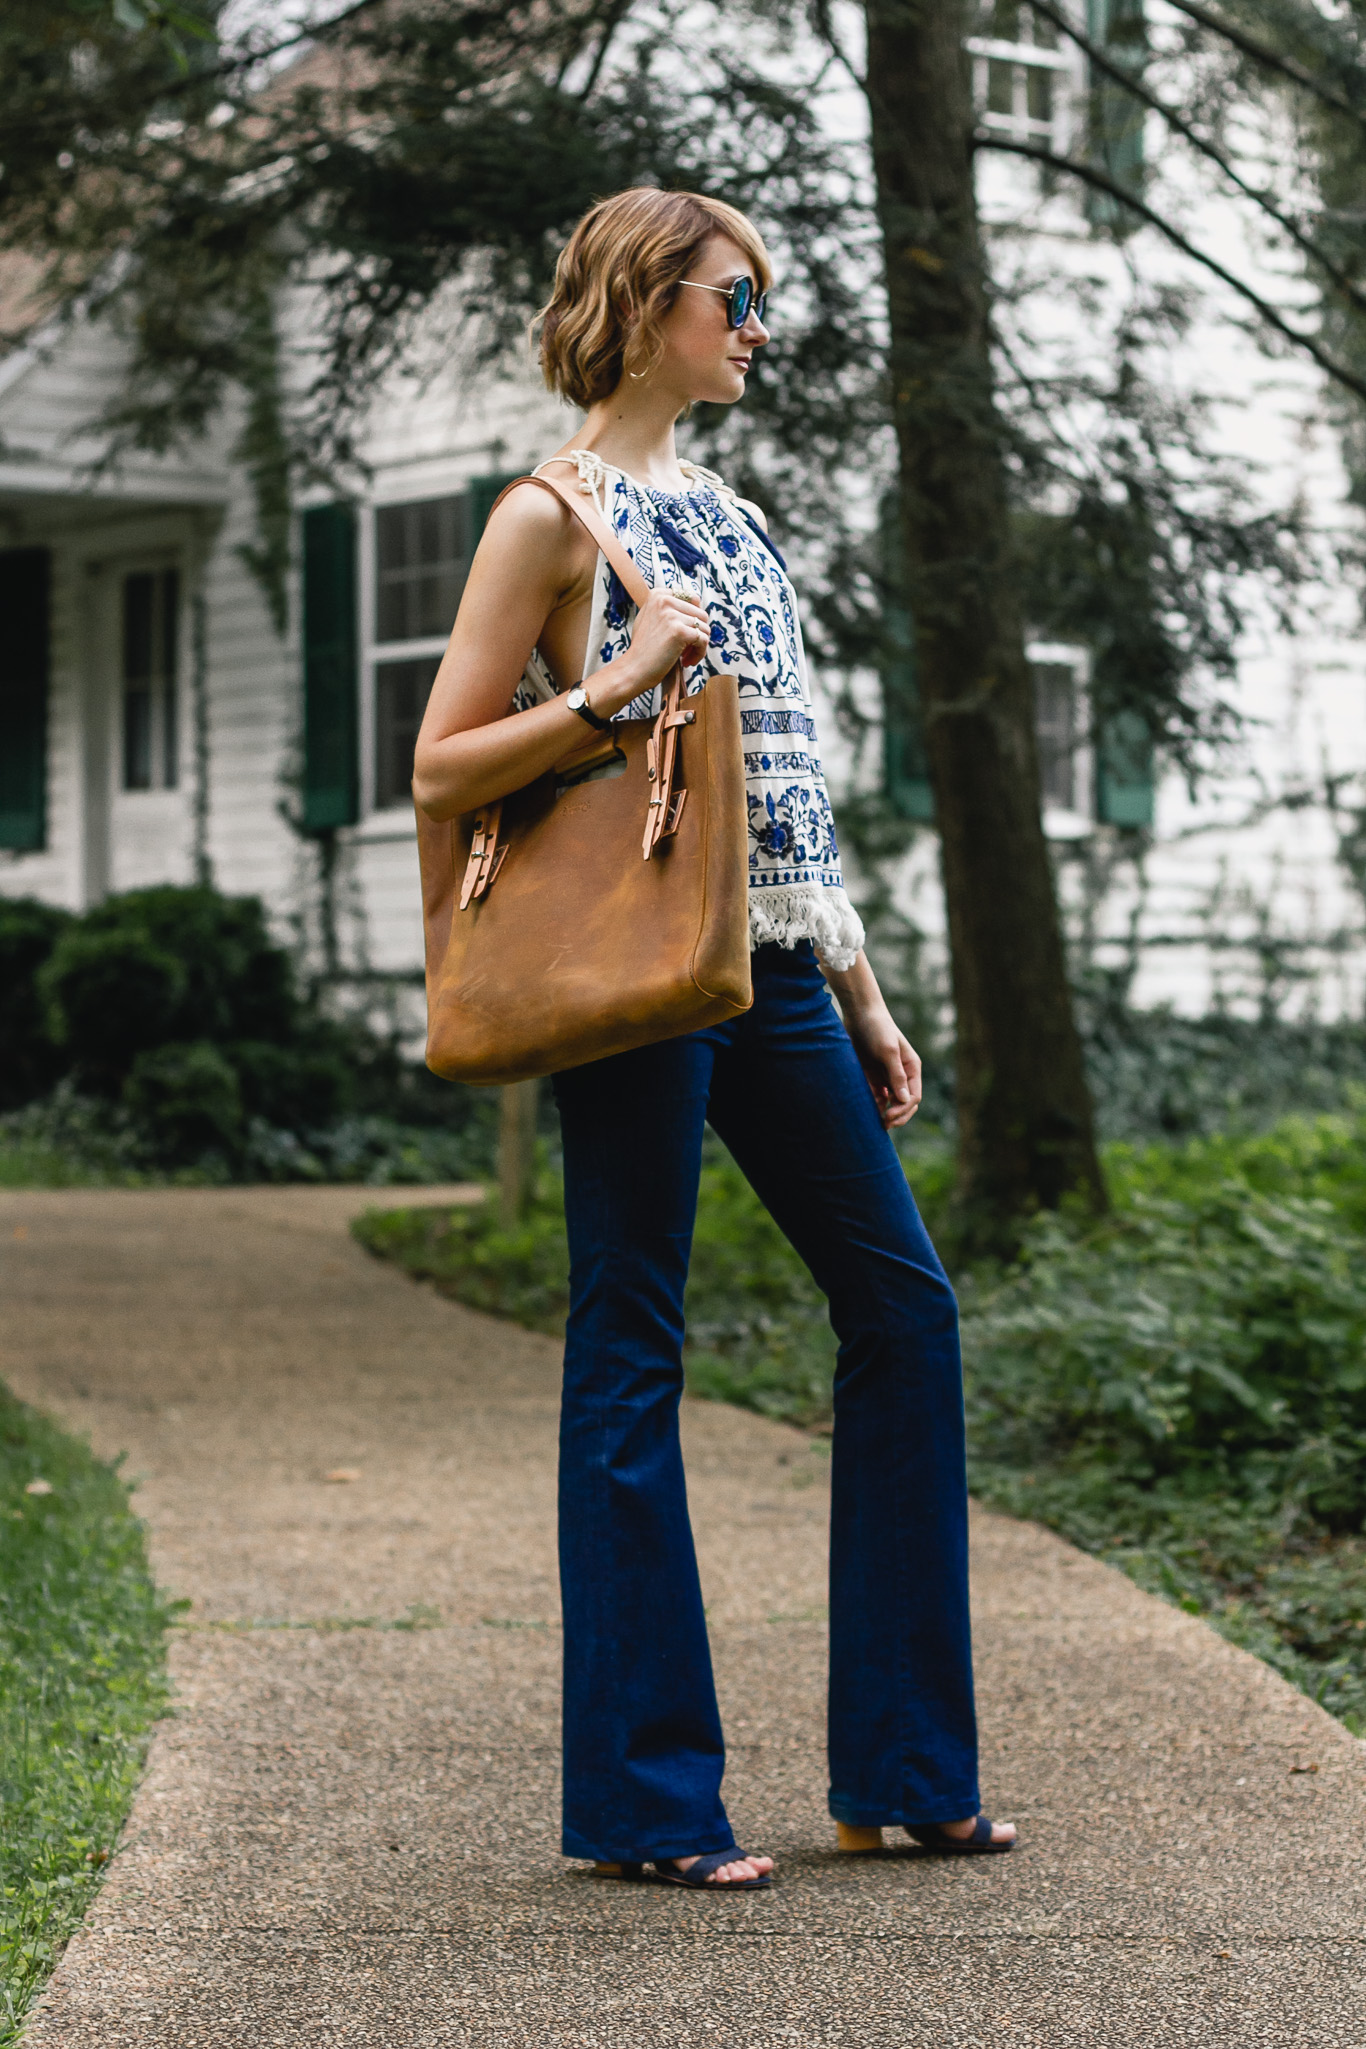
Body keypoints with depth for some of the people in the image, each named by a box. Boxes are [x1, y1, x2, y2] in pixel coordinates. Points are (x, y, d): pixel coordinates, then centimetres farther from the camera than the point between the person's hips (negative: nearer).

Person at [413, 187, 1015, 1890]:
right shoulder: (554, 516, -4)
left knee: (901, 1297, 5)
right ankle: (643, 1796, 6)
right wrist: (607, 693, -20)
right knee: (631, 1348, -3)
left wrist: (863, 994, 19)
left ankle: (902, 1764, 14)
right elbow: (439, 770, -7)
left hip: (768, 966, 8)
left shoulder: (724, 514, 19)